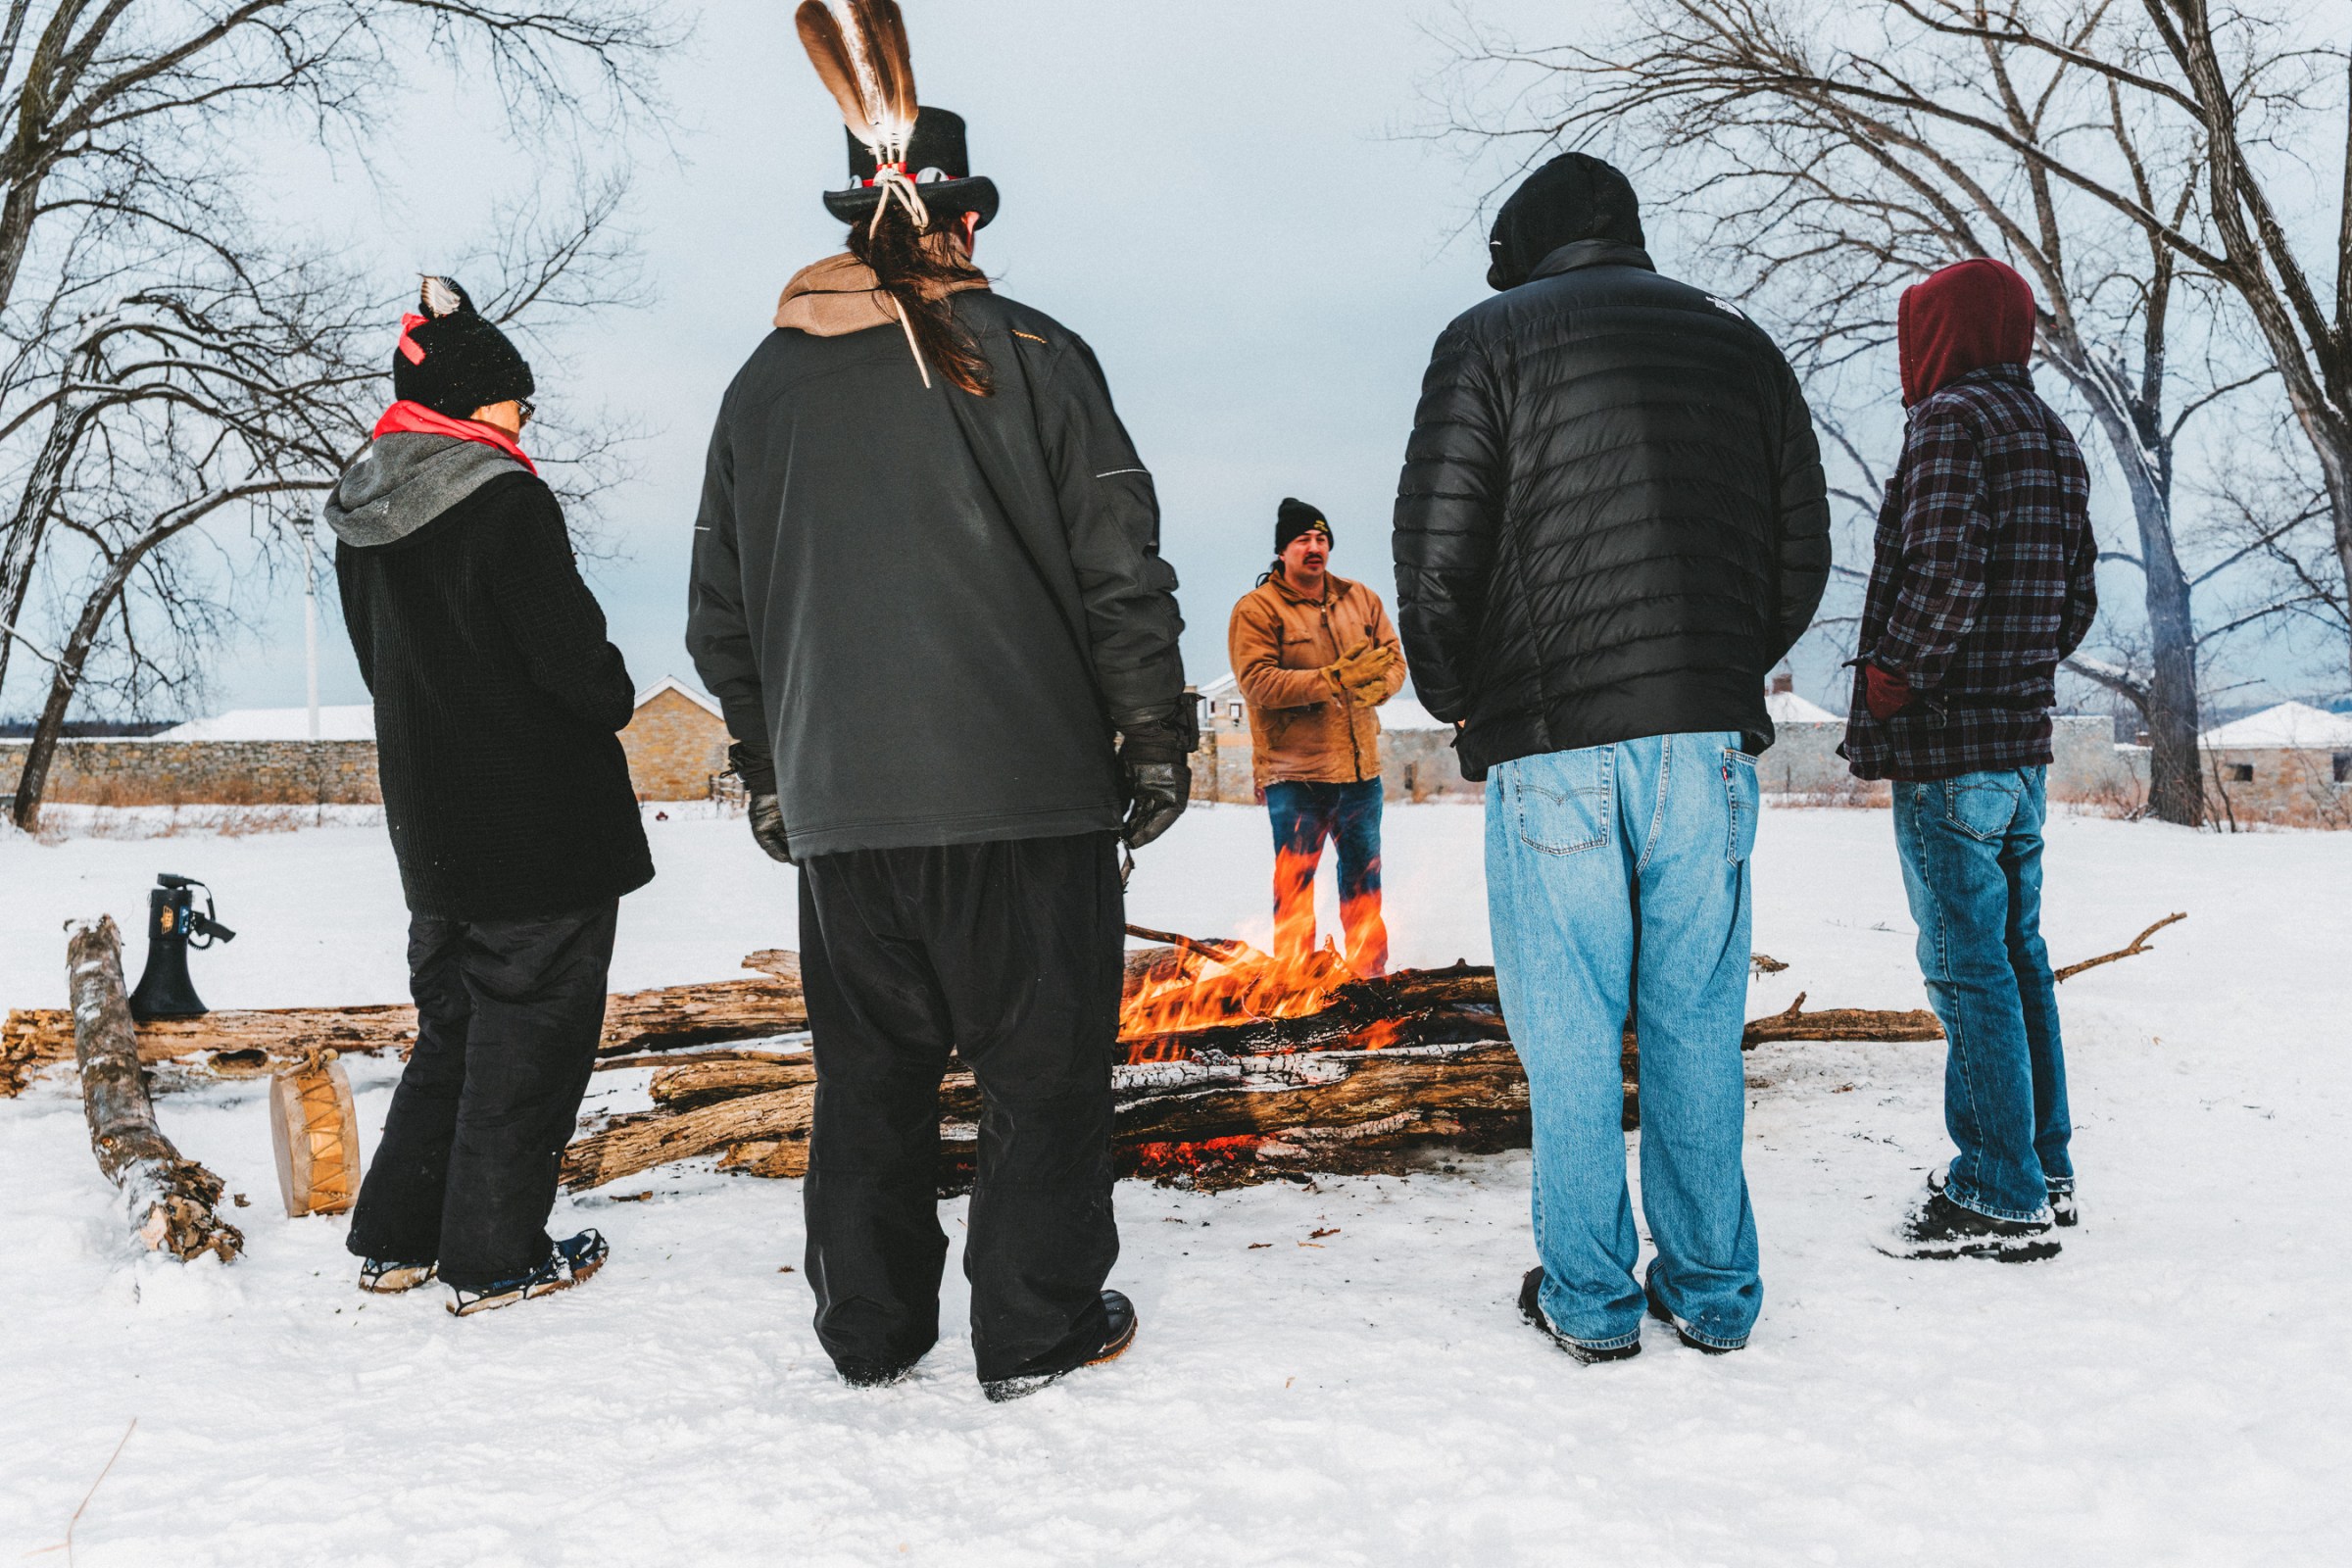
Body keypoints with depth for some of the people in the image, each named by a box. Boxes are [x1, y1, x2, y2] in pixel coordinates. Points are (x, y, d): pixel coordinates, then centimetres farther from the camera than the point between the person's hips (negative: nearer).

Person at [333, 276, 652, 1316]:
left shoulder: (361, 516, 8)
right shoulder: (505, 501, -18)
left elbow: (380, 660, 15)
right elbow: (573, 654, -18)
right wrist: (614, 701, 3)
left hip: (429, 822, 8)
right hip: (542, 826, -8)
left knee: (452, 1025, 19)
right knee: (529, 1032, 3)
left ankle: (394, 1238, 24)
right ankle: (495, 1259, 9)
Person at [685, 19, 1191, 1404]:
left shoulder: (765, 384, 11)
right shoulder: (1029, 355, -2)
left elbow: (722, 614, 15)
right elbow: (1122, 568, -5)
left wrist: (767, 768, 23)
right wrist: (1157, 734, 3)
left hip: (838, 802, 4)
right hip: (1026, 783, -4)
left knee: (870, 1069, 14)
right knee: (1046, 1059, 7)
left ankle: (870, 1330, 24)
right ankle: (1039, 1330, 14)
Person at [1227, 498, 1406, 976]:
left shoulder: (1362, 600, 11)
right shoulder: (1257, 609, -6)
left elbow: (1394, 659, 8)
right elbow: (1257, 682, -17)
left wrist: (1374, 687, -17)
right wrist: (1335, 679, -24)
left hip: (1362, 767, 6)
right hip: (1295, 773, -5)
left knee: (1364, 875, 17)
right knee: (1295, 883, -3)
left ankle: (1370, 972, 31)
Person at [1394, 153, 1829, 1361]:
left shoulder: (1492, 337, 2)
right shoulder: (1740, 344, 15)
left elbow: (1437, 548, -5)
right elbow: (1802, 553, 13)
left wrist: (1459, 703, 9)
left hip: (1551, 743, -4)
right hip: (1710, 738, 4)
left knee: (1569, 1032, 5)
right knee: (1697, 1023, 11)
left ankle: (1589, 1297, 13)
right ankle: (1712, 1292, 18)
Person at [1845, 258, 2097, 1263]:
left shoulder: (1953, 417, -10)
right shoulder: (2054, 438, 18)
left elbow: (1945, 575, -23)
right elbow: (2078, 599, 18)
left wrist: (1888, 682, -12)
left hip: (1945, 747, -9)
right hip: (2023, 740, 9)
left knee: (1967, 968, -5)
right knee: (2015, 954, 15)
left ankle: (2002, 1200, -1)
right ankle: (2043, 1171, 23)